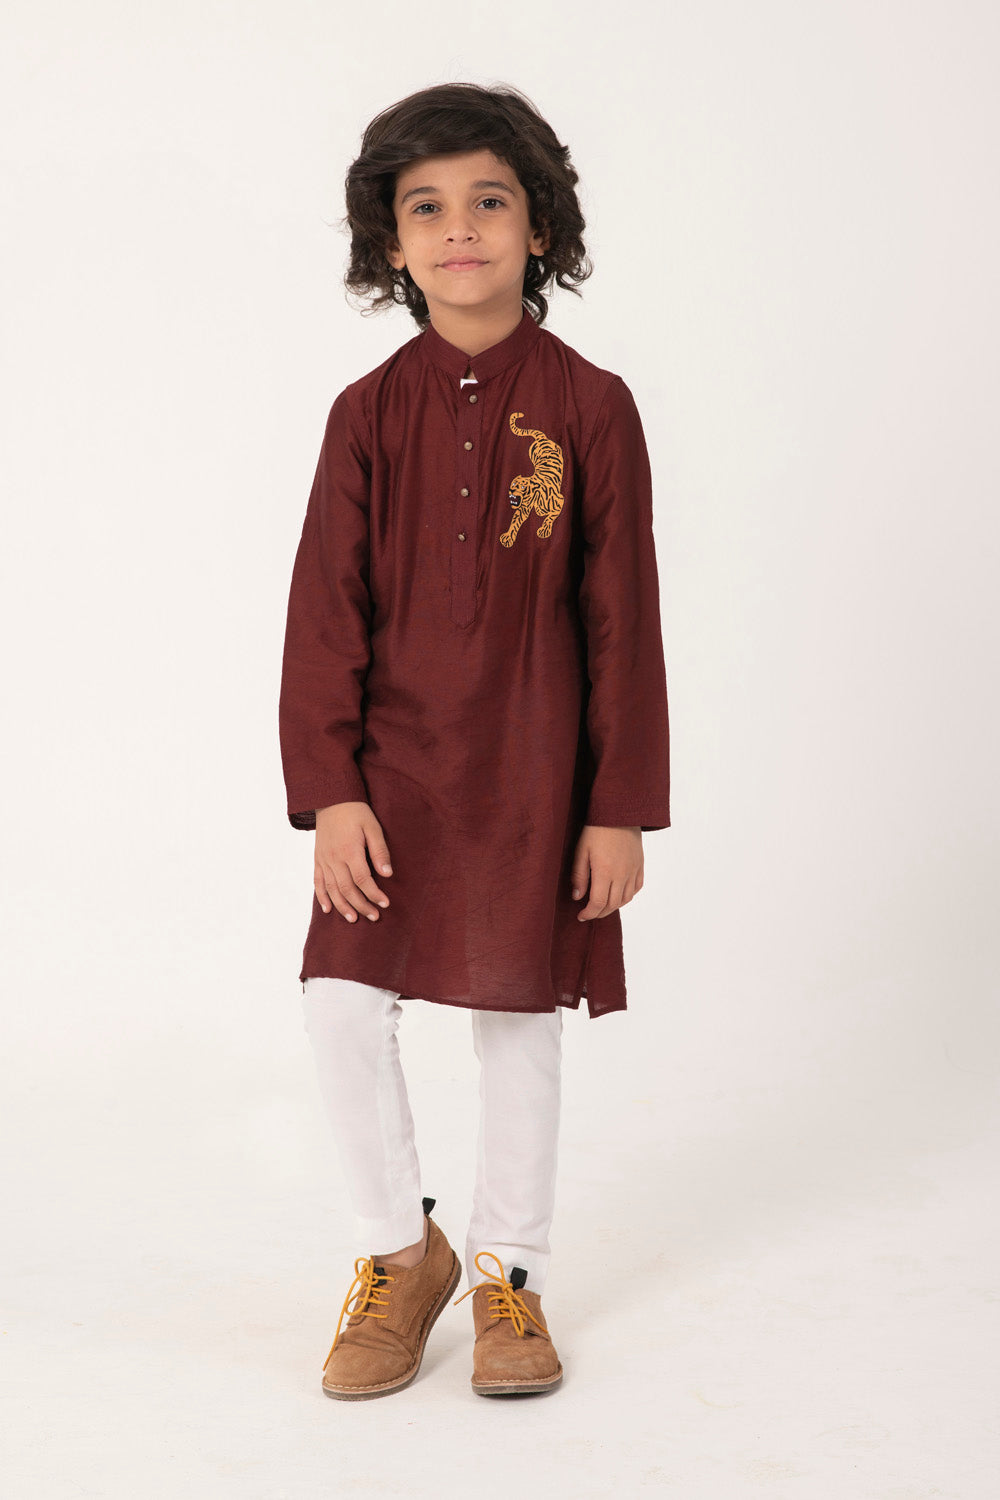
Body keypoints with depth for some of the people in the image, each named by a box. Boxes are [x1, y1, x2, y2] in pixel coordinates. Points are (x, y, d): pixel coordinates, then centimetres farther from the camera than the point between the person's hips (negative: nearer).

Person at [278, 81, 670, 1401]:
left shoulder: (589, 408, -4)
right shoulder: (370, 414, 1)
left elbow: (622, 618, -3)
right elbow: (325, 609, 0)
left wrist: (622, 806, -4)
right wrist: (330, 792, -7)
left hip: (533, 771, -1)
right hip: (392, 768, 1)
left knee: (520, 1016, 7)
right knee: (343, 1004, -7)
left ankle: (509, 1272, 27)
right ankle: (402, 1253, 18)